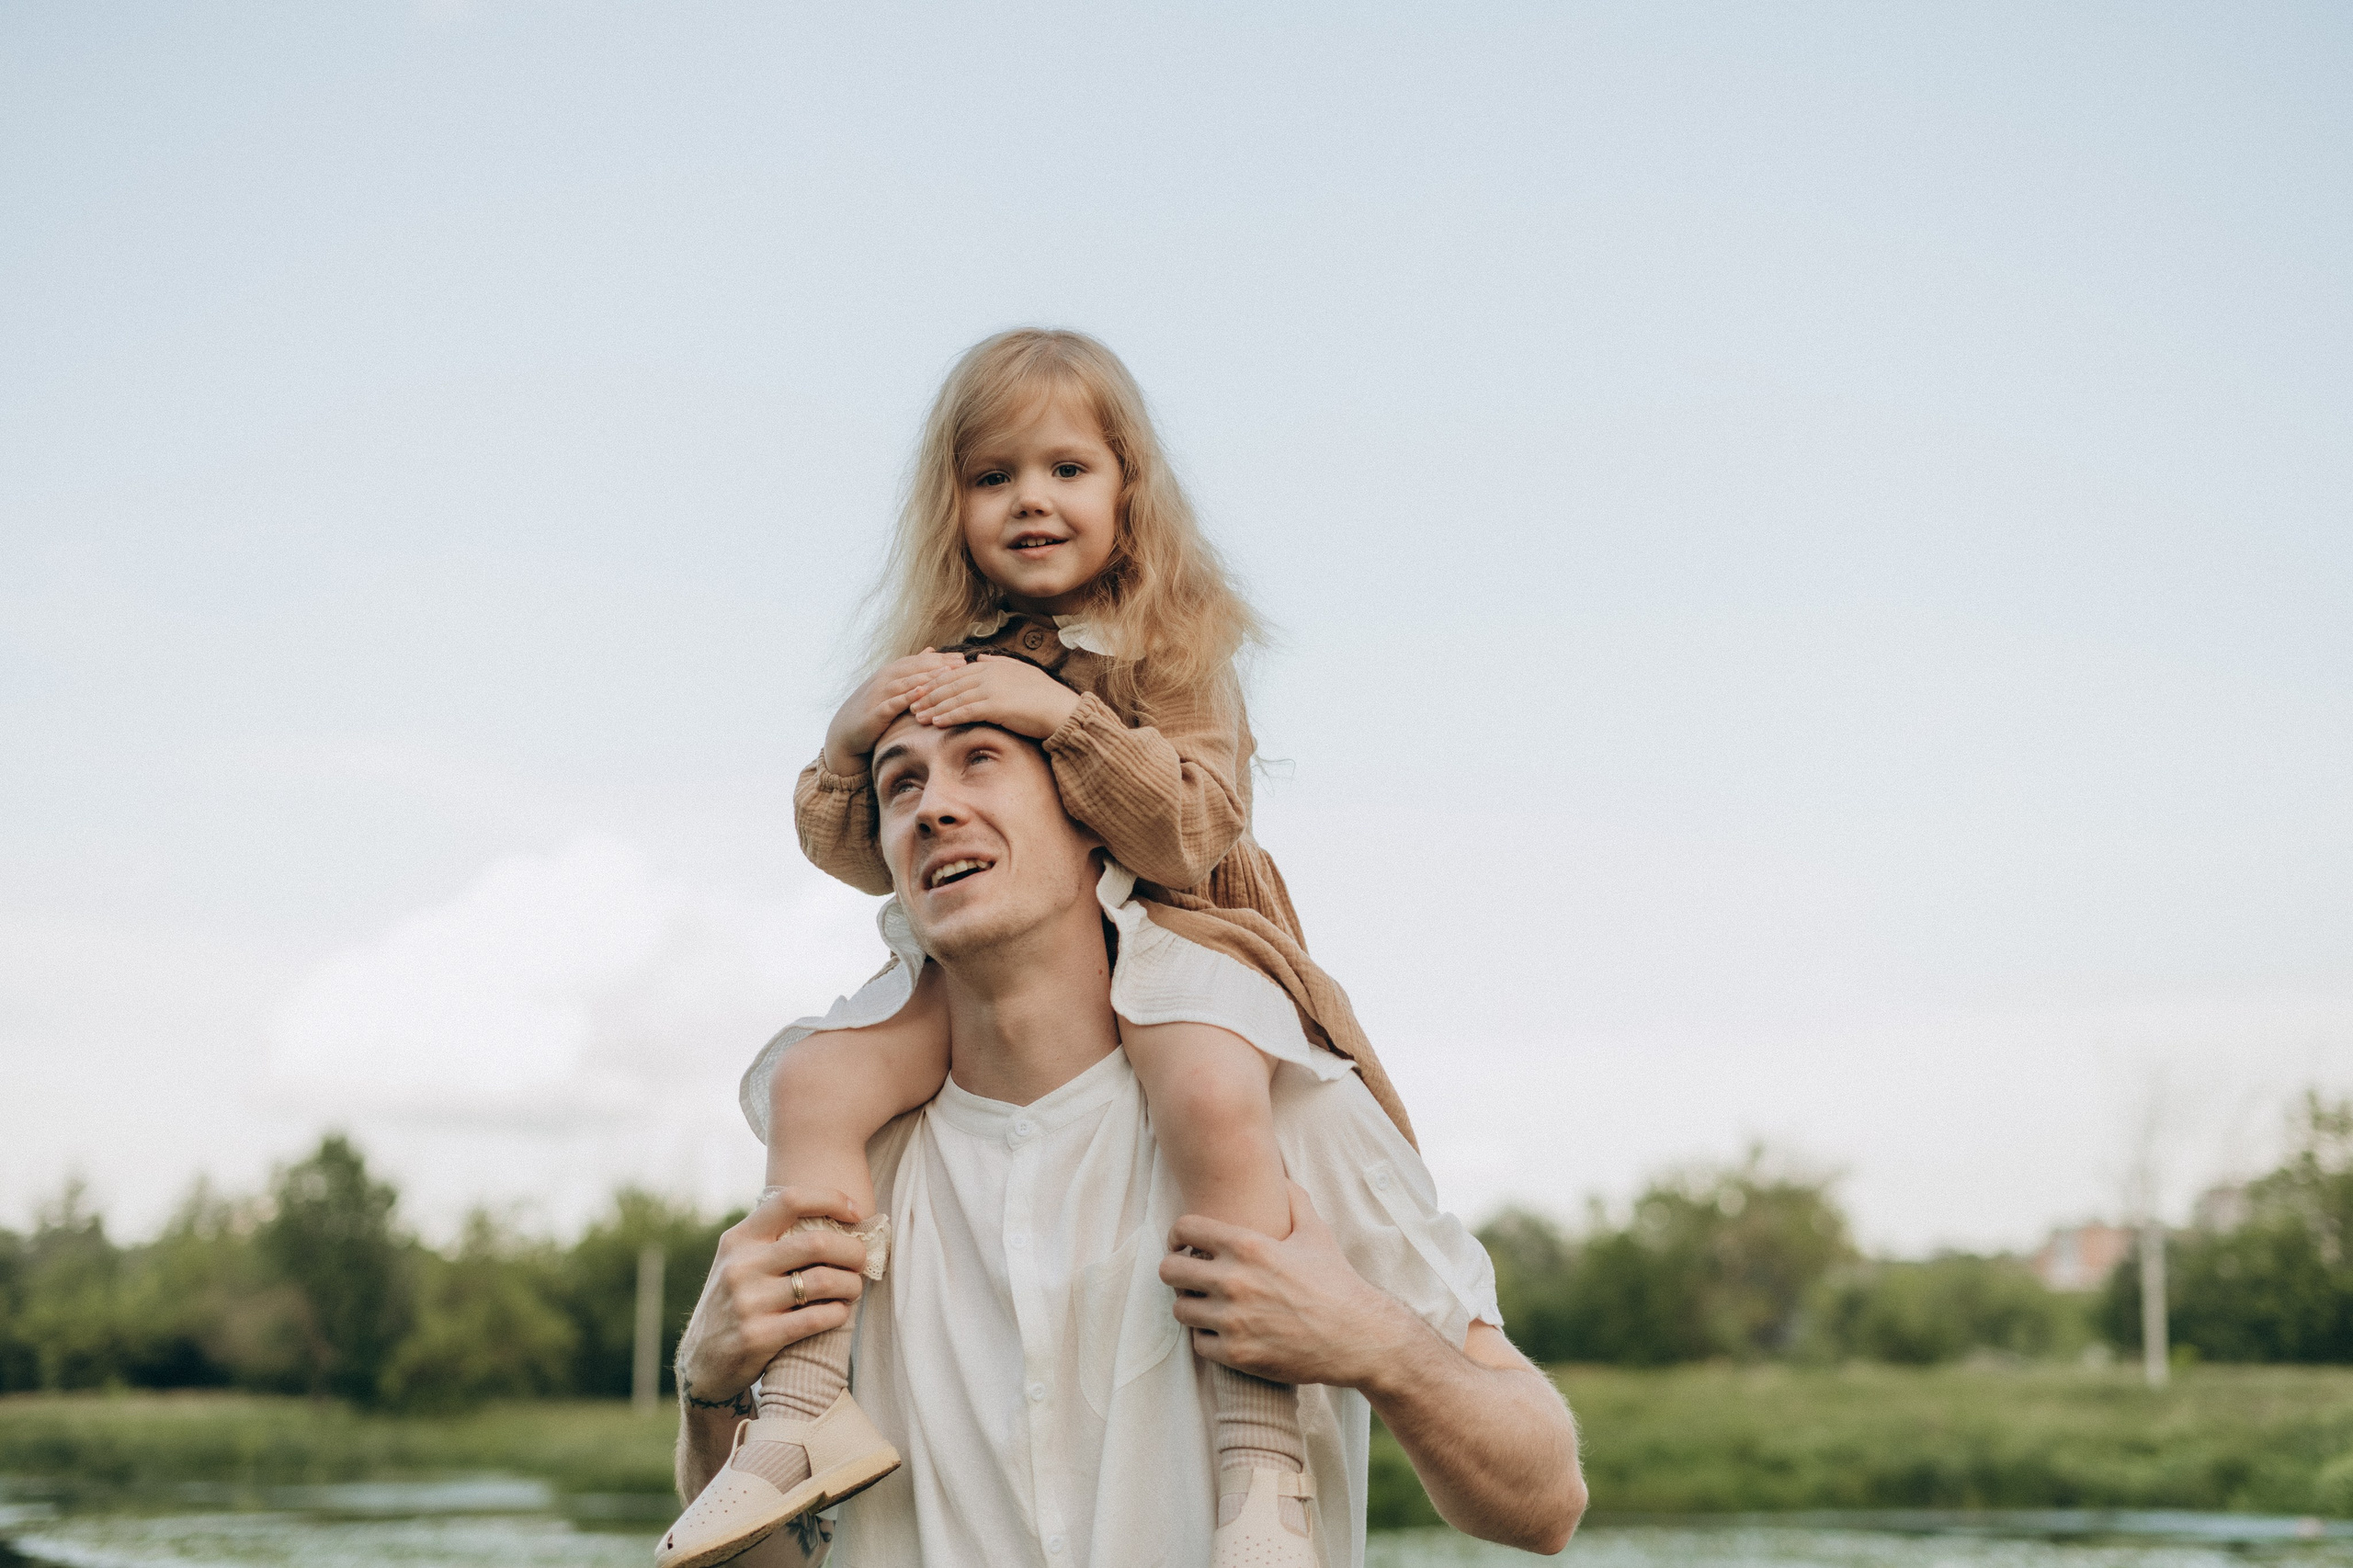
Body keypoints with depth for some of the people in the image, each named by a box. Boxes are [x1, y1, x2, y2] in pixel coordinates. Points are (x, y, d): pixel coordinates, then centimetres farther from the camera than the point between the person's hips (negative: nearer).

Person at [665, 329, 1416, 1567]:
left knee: (1214, 1097, -36)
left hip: (1160, 934, -5)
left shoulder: (1173, 648, -3)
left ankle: (1262, 1466, -34)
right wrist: (851, 740, -10)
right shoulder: (938, 663, 9)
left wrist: (1062, 716, -26)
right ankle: (806, 1403, -15)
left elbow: (1193, 838, -16)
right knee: (816, 1083, -17)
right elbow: (869, 859, 10)